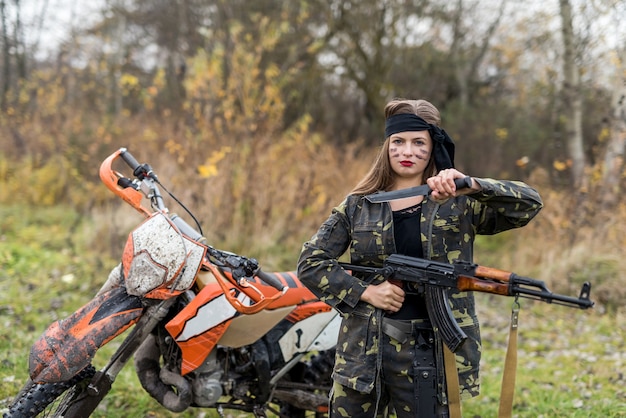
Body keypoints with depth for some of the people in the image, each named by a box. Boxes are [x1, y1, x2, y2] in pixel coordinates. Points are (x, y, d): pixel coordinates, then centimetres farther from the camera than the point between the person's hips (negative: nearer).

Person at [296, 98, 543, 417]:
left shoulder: (460, 204, 1)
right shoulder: (358, 205, 6)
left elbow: (530, 204, -10)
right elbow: (311, 262, 5)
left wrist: (472, 186, -26)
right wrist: (364, 292, -8)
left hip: (432, 354, -1)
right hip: (364, 352, 2)